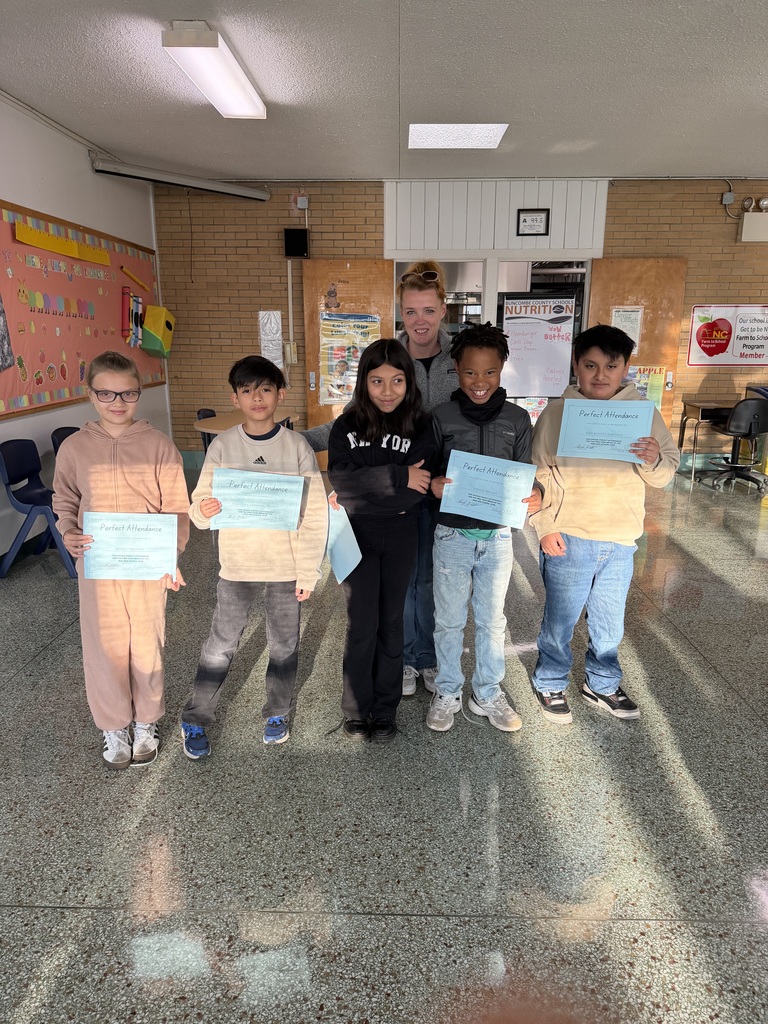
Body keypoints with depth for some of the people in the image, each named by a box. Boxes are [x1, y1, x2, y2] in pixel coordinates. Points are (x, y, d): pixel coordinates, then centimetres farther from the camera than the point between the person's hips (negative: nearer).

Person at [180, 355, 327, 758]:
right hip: (237, 563, 0)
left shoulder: (297, 446, -6)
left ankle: (278, 713, 36)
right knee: (220, 645, 8)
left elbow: (315, 514, -4)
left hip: (287, 565, 0)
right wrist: (204, 510, -26)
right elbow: (200, 506, -1)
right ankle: (195, 720, 27)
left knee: (284, 644, 14)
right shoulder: (222, 446, -3)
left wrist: (308, 572, -6)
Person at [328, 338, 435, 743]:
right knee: (363, 624, 1)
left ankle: (386, 709, 27)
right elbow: (341, 479, -17)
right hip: (356, 537, -1)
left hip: (399, 539, 1)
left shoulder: (419, 429, -3)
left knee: (390, 622, 11)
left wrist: (362, 493, -18)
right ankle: (356, 710, 21)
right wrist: (397, 476, -22)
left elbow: (416, 492, -15)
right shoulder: (346, 426, -3)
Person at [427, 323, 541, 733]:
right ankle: (447, 692, 32)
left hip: (497, 535, 1)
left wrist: (533, 498, -16)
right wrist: (434, 485, -22)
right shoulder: (442, 416, -4)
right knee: (449, 620, 12)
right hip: (452, 534, -1)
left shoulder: (517, 419, 0)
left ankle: (487, 694, 34)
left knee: (491, 620, 15)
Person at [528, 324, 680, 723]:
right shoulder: (557, 412, -6)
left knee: (609, 622, 17)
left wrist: (654, 461, -19)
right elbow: (539, 474, -5)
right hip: (569, 539, -3)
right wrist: (546, 527, -11)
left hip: (621, 540, 3)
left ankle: (602, 684, 39)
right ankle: (550, 684, 31)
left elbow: (666, 473, 4)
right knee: (560, 618, 9)